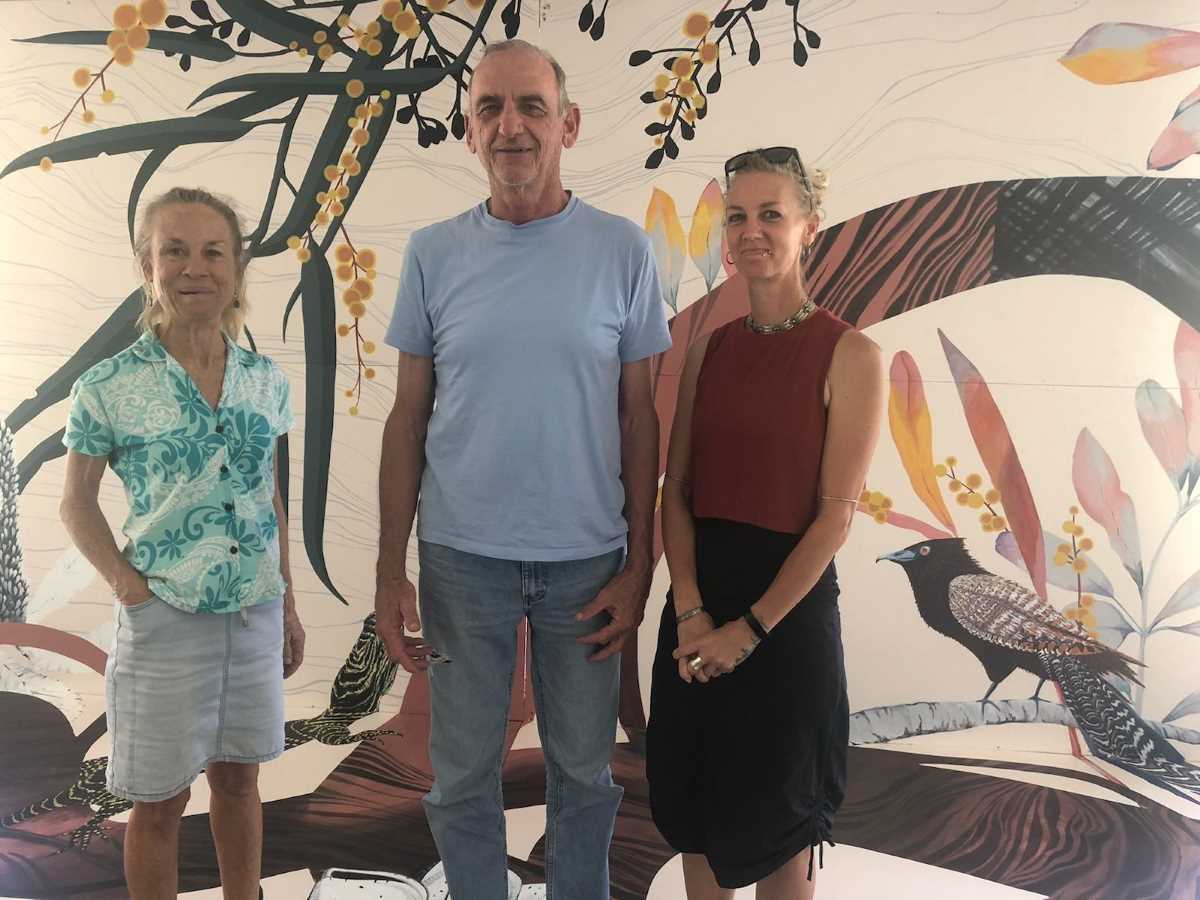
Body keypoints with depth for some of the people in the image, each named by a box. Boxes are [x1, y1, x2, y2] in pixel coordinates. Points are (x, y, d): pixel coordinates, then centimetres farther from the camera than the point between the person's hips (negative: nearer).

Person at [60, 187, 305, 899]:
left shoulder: (267, 380, 0)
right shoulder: (110, 386, -10)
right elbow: (78, 502, 0)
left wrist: (288, 602, 12)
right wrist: (127, 583, -11)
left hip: (257, 611, 4)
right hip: (165, 617, -3)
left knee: (239, 778, 19)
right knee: (160, 801, 10)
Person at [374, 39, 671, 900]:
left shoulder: (622, 250, -3)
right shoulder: (432, 253, 0)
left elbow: (639, 416, 1)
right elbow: (408, 418, 3)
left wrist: (638, 567, -2)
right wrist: (391, 568, 0)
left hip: (587, 558, 0)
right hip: (463, 556, 1)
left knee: (584, 771, 15)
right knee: (463, 777, 13)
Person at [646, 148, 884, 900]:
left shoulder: (849, 355, -9)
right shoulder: (709, 348, 6)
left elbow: (836, 514, -12)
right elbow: (677, 491, 2)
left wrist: (751, 628, -14)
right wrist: (690, 608, -11)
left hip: (787, 605, -4)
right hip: (698, 601, 5)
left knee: (776, 831, 12)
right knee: (695, 810, 17)